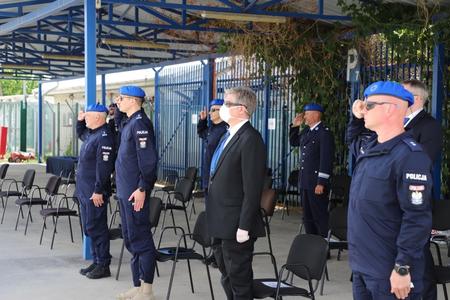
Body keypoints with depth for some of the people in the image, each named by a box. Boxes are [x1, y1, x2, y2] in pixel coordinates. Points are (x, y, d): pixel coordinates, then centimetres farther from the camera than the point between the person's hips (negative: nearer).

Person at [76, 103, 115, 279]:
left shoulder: (104, 137, -18)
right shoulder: (91, 134, 13)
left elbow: (104, 167, -23)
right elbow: (80, 134, 38)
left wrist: (98, 191, -23)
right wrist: (80, 121, 19)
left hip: (95, 193, -10)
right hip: (84, 191, 10)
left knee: (96, 228, -5)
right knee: (89, 228, 15)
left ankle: (103, 266, 3)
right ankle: (96, 262, 23)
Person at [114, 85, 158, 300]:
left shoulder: (140, 123, -14)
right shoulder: (128, 123, 15)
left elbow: (148, 159, -21)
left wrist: (143, 189, -22)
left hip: (135, 193, -10)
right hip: (125, 192, 10)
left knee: (140, 240, -4)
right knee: (131, 240, 14)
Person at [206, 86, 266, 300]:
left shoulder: (250, 139, -17)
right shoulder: (228, 136, 14)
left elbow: (253, 188, -21)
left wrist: (244, 226, -21)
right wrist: (215, 220, 16)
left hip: (236, 226, -10)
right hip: (221, 225, 10)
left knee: (240, 282, 3)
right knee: (227, 278, 19)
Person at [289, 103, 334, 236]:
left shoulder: (325, 133, -13)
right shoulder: (306, 131, 13)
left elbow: (326, 160, -18)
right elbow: (293, 142, 29)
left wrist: (321, 183, -21)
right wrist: (295, 126, 13)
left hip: (316, 183, -9)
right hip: (304, 182, 9)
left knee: (320, 216, -3)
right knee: (307, 217, 14)